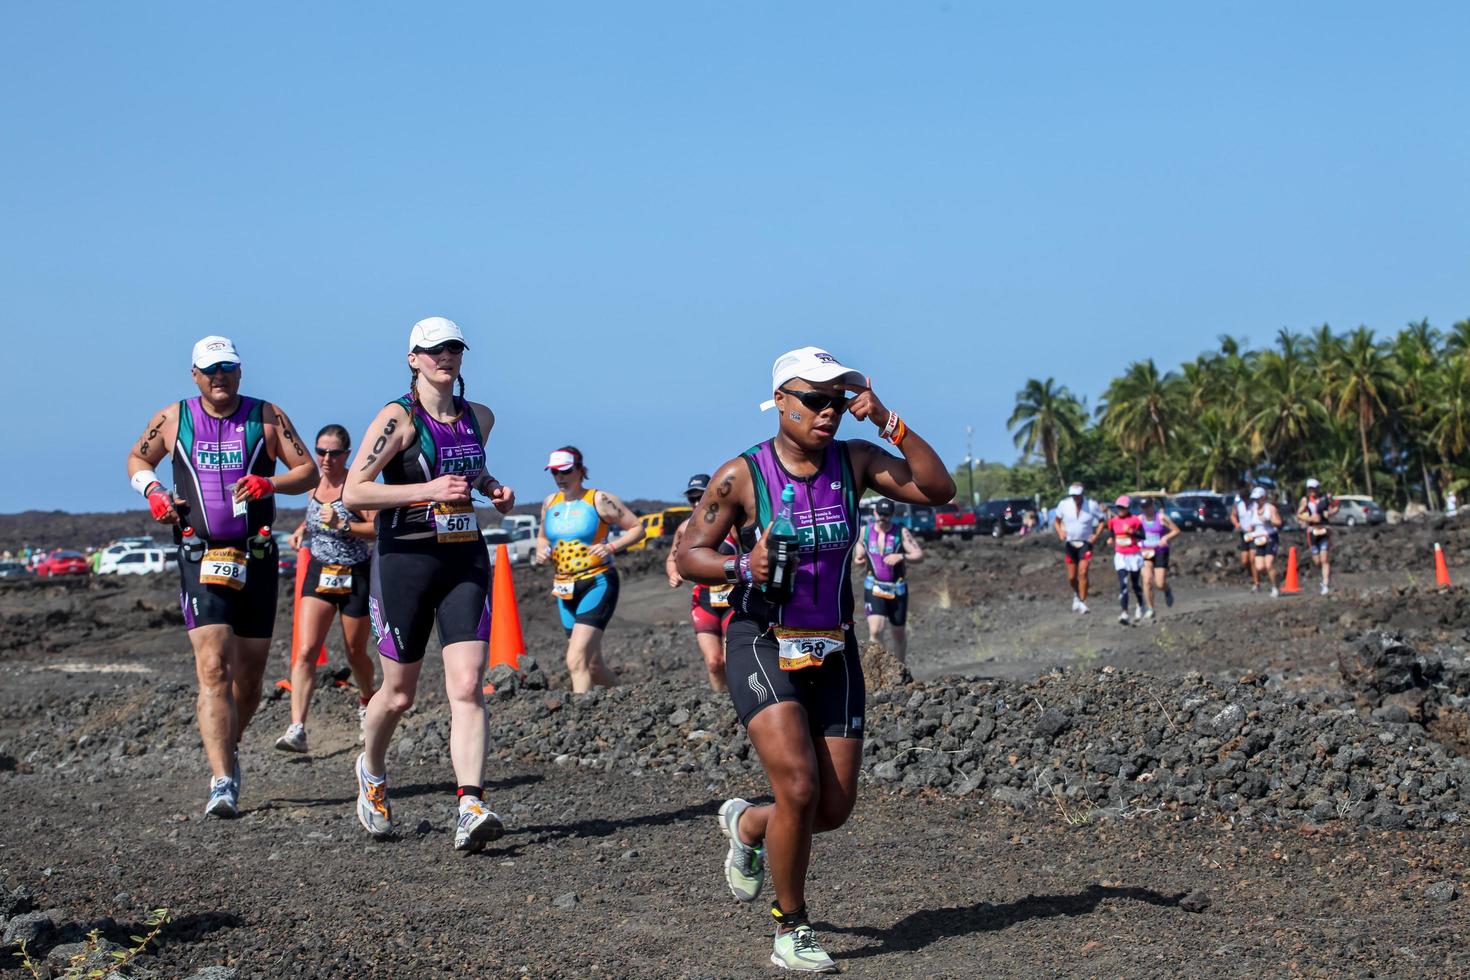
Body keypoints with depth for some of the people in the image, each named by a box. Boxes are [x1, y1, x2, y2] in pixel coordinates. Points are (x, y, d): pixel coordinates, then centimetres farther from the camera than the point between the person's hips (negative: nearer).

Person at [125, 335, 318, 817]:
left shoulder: (267, 416, 5)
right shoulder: (172, 419, 7)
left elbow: (309, 471, 5)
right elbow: (137, 459, 23)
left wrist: (270, 483, -14)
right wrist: (153, 491, 2)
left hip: (257, 559, 2)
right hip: (201, 559, -2)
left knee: (249, 674, 10)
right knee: (213, 669, -16)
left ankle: (230, 749, 38)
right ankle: (222, 782, -22)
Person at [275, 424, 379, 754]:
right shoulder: (314, 483, 4)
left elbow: (379, 529, -19)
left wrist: (342, 525, -29)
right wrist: (302, 530, 6)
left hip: (356, 576, -4)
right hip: (319, 573, 4)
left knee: (355, 653, 12)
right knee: (305, 651, -14)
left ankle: (366, 700, 45)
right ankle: (297, 729, -21)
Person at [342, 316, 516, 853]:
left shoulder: (479, 417, 10)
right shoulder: (398, 418, -9)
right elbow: (353, 492, -16)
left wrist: (491, 487, 10)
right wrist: (429, 491, -22)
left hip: (466, 560, 4)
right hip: (405, 561, -4)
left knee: (467, 688, -11)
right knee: (399, 693, 9)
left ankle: (471, 809, -19)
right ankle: (372, 772, 39)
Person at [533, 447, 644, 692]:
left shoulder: (599, 500, -7)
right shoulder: (549, 503, 10)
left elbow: (638, 528, -2)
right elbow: (542, 537, 26)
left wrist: (611, 547, -18)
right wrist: (541, 551, 3)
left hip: (597, 583, -7)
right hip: (564, 588, 7)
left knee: (576, 661, -21)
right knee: (593, 665, 12)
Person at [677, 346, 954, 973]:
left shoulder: (855, 462, 2)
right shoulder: (741, 475, -8)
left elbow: (938, 490, -7)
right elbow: (688, 555, -3)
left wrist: (888, 423, -15)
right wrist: (741, 566, -22)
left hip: (833, 651, 4)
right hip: (761, 645, -4)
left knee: (834, 808, 3)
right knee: (798, 789, -19)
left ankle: (747, 825, 37)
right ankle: (790, 933, 1)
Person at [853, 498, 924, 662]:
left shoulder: (901, 533, -4)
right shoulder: (865, 532, 3)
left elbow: (920, 556, -8)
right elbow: (857, 559, 14)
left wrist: (901, 557, -25)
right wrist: (858, 560, -10)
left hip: (897, 589, 0)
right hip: (874, 588, 0)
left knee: (899, 633, 12)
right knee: (875, 631, -20)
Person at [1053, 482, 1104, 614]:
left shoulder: (1092, 505, -8)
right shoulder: (1064, 504, -3)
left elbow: (1102, 521, 2)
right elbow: (1056, 520, 11)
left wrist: (1096, 535, -12)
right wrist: (1060, 532, -8)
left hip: (1086, 543, -2)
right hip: (1070, 543, 2)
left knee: (1083, 573, -16)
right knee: (1071, 577, 6)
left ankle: (1082, 602, -10)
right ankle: (1076, 594, 35)